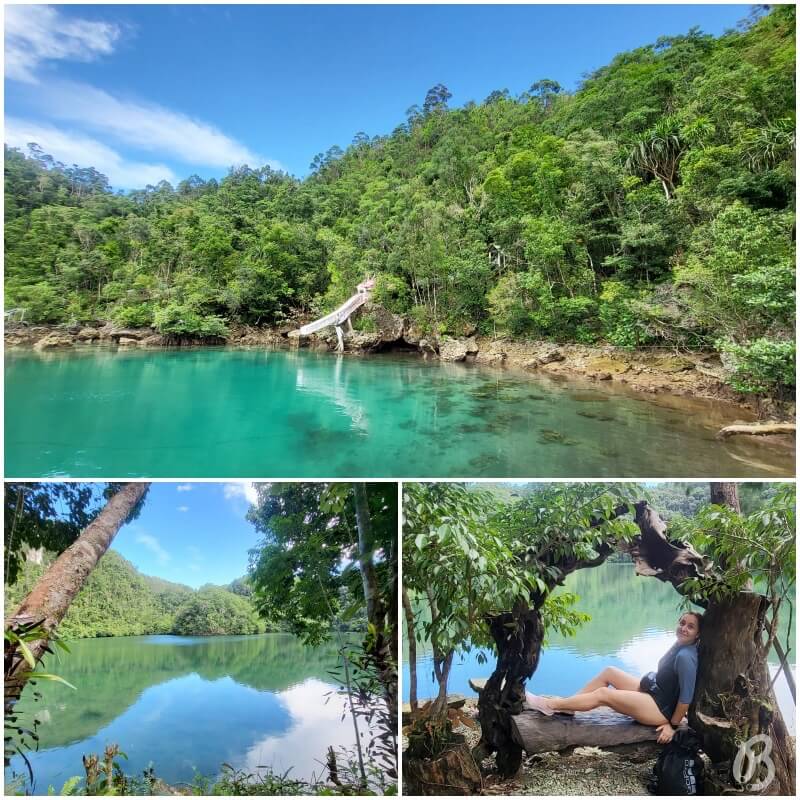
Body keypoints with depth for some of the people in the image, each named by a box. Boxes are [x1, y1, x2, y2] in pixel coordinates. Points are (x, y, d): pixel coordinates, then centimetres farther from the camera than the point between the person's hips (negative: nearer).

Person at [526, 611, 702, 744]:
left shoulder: (685, 657, -26)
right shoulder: (680, 645, 2)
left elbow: (686, 696, -26)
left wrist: (673, 725, -18)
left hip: (661, 708, -9)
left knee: (602, 694, -15)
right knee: (609, 672, 4)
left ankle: (550, 706, -6)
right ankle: (564, 705, 6)